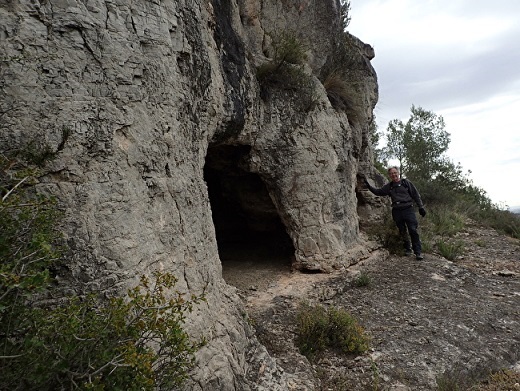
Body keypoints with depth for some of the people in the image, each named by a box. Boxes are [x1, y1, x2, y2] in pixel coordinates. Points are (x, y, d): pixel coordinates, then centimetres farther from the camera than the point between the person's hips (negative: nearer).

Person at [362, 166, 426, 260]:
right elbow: (378, 192, 15)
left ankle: (418, 252, -5)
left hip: (408, 209, -3)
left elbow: (416, 195, 6)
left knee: (413, 231, -10)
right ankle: (407, 249, 24)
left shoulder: (406, 182, 5)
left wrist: (421, 207, 2)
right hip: (396, 211, 3)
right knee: (402, 232, 9)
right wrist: (368, 185, 6)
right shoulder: (389, 186, 13)